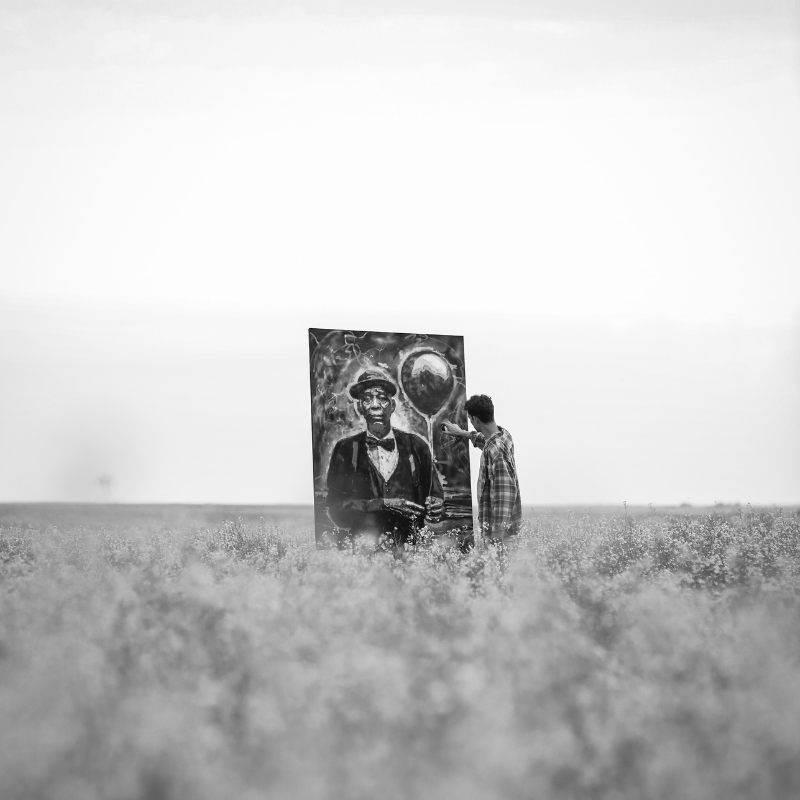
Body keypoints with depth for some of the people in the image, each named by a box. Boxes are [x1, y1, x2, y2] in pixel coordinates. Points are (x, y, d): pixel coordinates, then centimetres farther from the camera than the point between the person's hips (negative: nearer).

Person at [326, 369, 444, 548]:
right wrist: (384, 505, -12)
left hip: (410, 548, 1)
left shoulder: (416, 446, 10)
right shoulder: (345, 449, 7)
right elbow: (336, 509, 0)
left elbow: (435, 496, 15)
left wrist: (434, 509, -8)